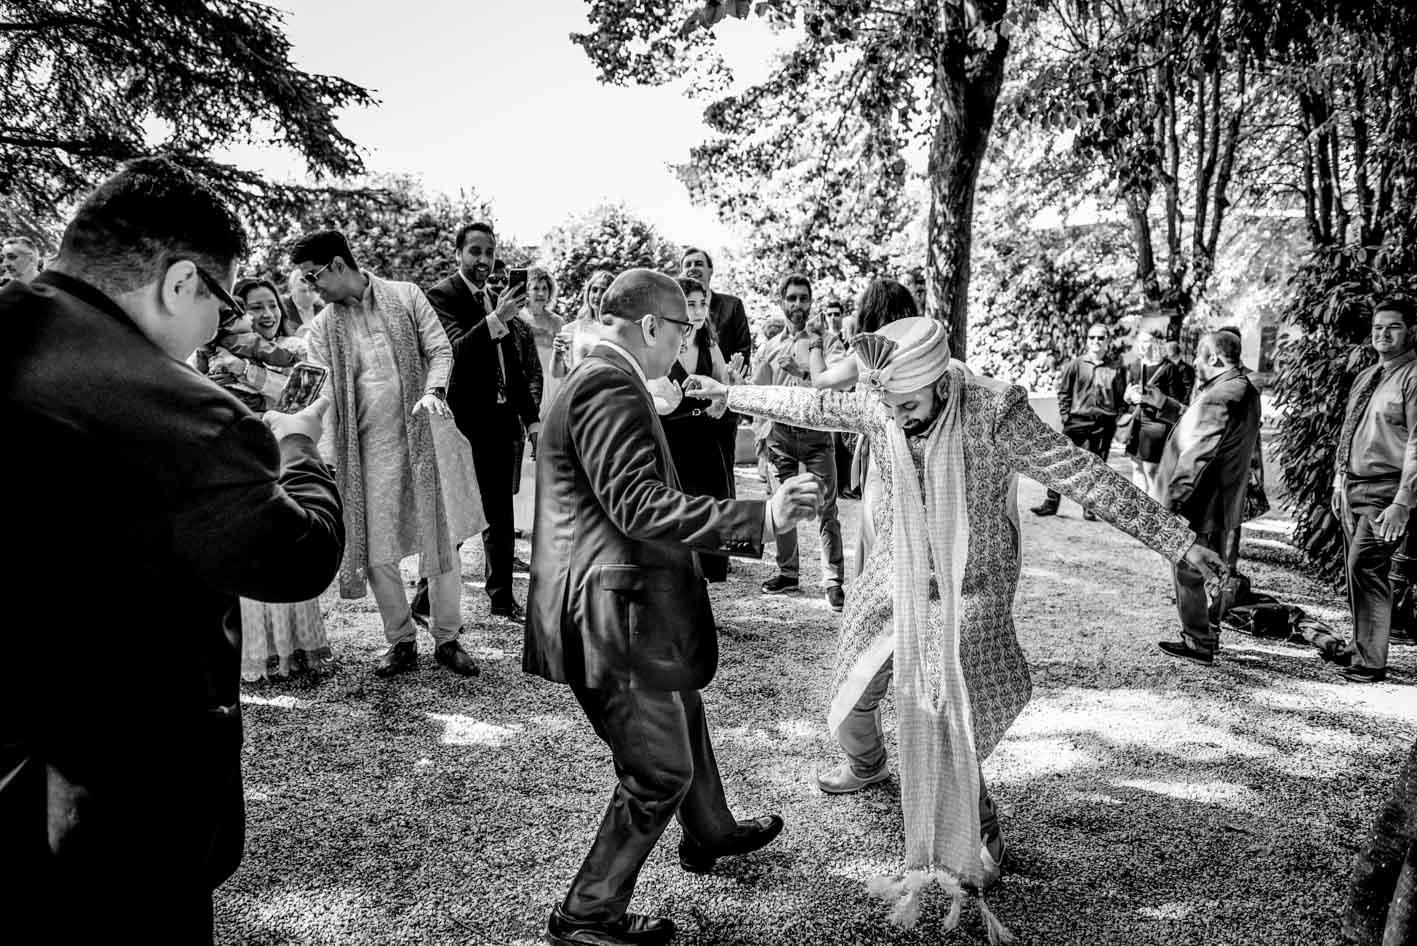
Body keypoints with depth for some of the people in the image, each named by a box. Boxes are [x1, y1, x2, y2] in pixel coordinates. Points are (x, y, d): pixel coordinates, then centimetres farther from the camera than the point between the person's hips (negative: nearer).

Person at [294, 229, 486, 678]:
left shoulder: (406, 296, 3)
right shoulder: (322, 328, 6)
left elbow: (440, 350, 3)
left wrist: (433, 391, -17)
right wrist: (327, 457, -10)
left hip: (424, 435, -1)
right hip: (369, 447, 2)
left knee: (442, 541, 2)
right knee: (377, 550, 2)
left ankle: (447, 638, 18)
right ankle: (401, 642, 20)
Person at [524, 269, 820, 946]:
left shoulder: (597, 382, 13)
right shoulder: (610, 389, -21)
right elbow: (638, 505, -29)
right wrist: (760, 517, -28)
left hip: (621, 605, 11)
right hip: (617, 616, -11)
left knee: (683, 716, 29)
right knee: (661, 772, 2)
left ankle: (709, 833, 52)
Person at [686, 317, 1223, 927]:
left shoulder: (995, 413, -25)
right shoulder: (878, 405, -13)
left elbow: (1084, 477, -23)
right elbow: (810, 406, 4)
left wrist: (1176, 541, -23)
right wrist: (728, 393, 13)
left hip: (968, 590, -5)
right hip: (893, 578, 5)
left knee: (941, 723, -9)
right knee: (850, 697, 17)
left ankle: (978, 835, 19)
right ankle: (866, 763, 53)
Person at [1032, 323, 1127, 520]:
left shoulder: (1116, 370, 4)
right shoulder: (1076, 365, 1)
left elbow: (1121, 397, 10)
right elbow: (1063, 391, 4)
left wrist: (1116, 415, 1)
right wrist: (1065, 414, -2)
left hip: (1104, 424, 1)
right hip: (1077, 421, -1)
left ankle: (1090, 507, 16)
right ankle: (1051, 503, 5)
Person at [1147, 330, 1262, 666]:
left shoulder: (1219, 398, -24)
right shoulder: (1245, 391, 9)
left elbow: (1196, 456, -26)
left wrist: (1172, 500, -23)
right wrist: (1163, 403, 20)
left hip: (1202, 504, -10)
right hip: (1226, 503, 10)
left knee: (1190, 572, 2)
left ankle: (1197, 643, 10)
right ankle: (1209, 635, 31)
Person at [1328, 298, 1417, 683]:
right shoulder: (1365, 377, 15)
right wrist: (1339, 481, 17)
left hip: (1385, 490, -8)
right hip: (1352, 487, 8)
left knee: (1365, 566, -14)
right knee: (1356, 569, 14)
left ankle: (1370, 663, -6)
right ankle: (1361, 644, 28)